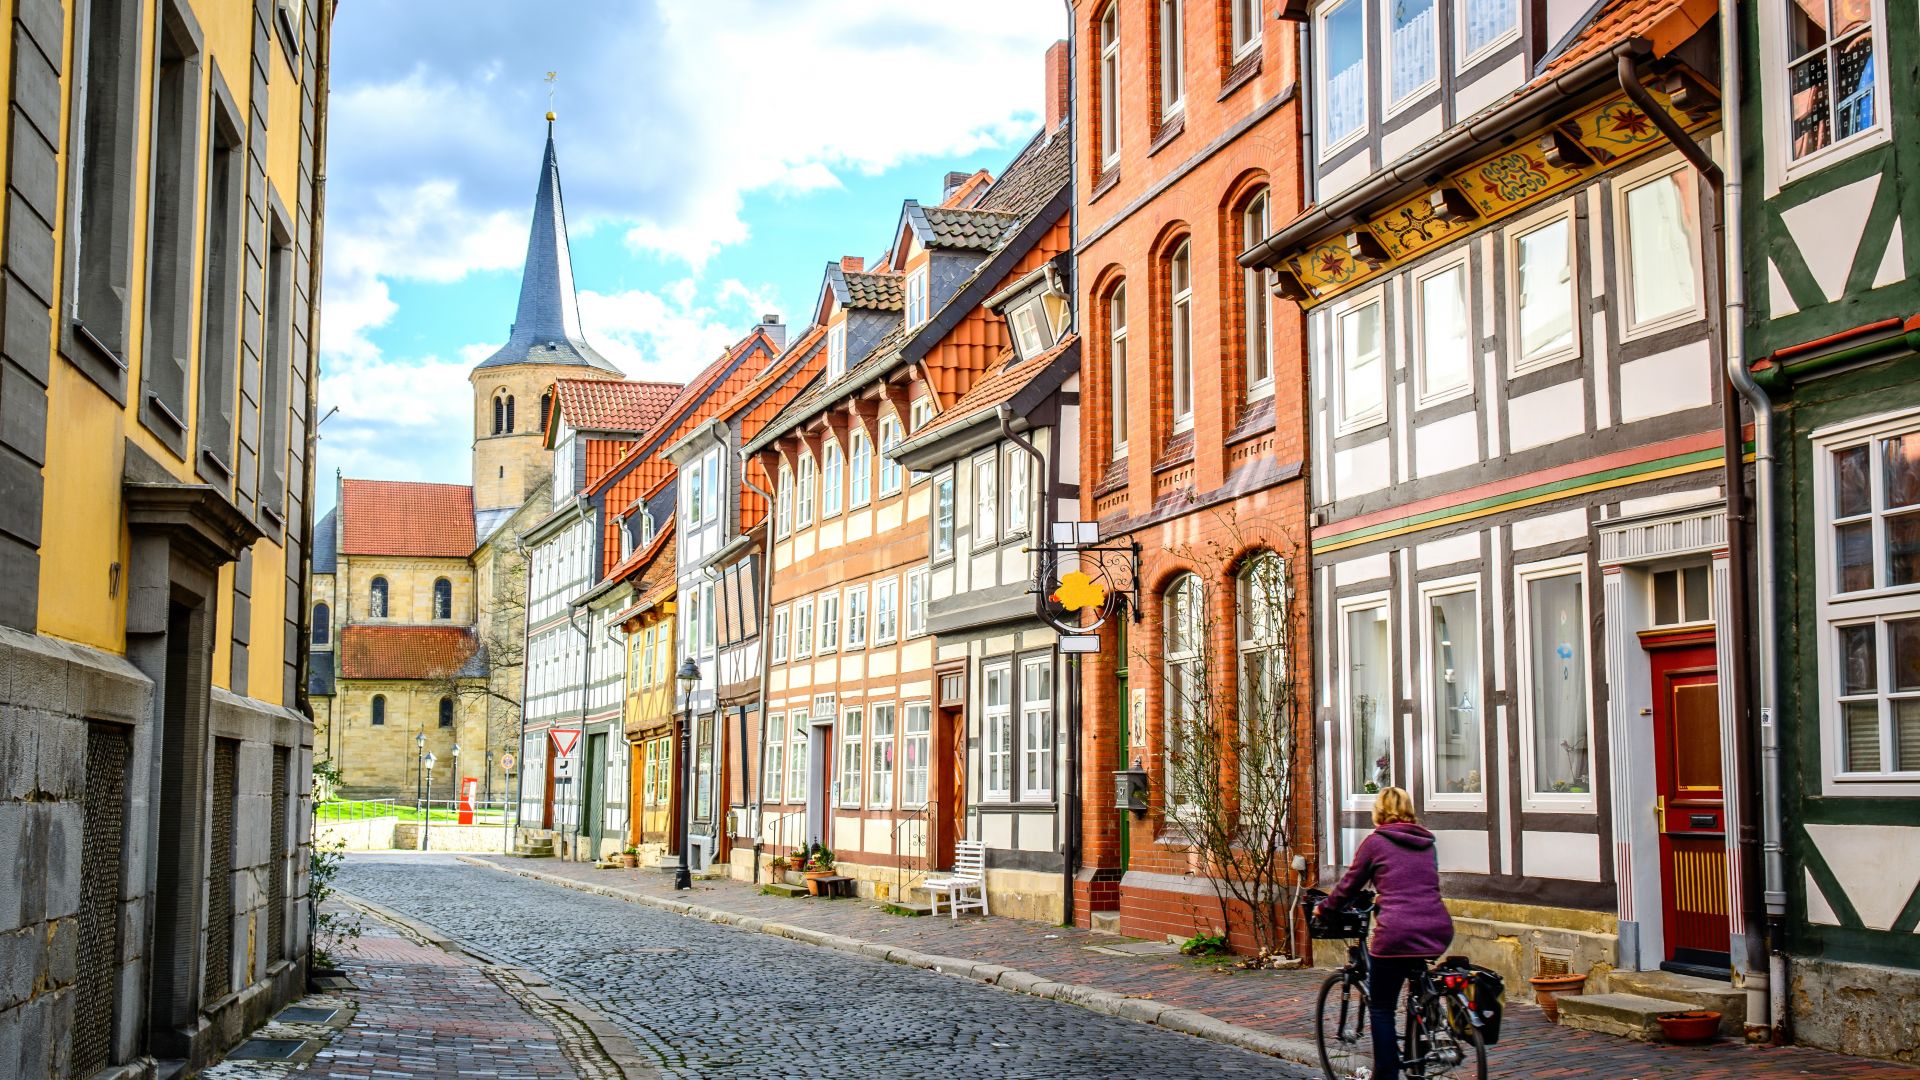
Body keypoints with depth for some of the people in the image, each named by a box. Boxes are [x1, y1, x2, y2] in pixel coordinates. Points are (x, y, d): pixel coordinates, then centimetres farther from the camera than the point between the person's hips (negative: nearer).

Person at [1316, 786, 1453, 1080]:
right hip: (1438, 931, 6)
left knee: (1381, 1009, 6)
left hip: (1397, 933, -6)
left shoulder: (1375, 841, 3)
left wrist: (1324, 907, 29)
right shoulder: (1427, 843, 19)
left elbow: (1349, 885, 11)